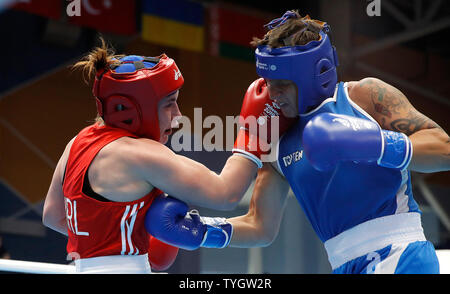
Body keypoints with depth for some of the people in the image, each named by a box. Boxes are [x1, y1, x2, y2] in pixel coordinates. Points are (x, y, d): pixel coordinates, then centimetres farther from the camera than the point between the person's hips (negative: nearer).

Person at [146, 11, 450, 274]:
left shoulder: (366, 96, -1)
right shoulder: (279, 146, 13)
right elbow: (261, 227, 16)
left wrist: (374, 143, -23)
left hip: (399, 256, -6)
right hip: (347, 266, 6)